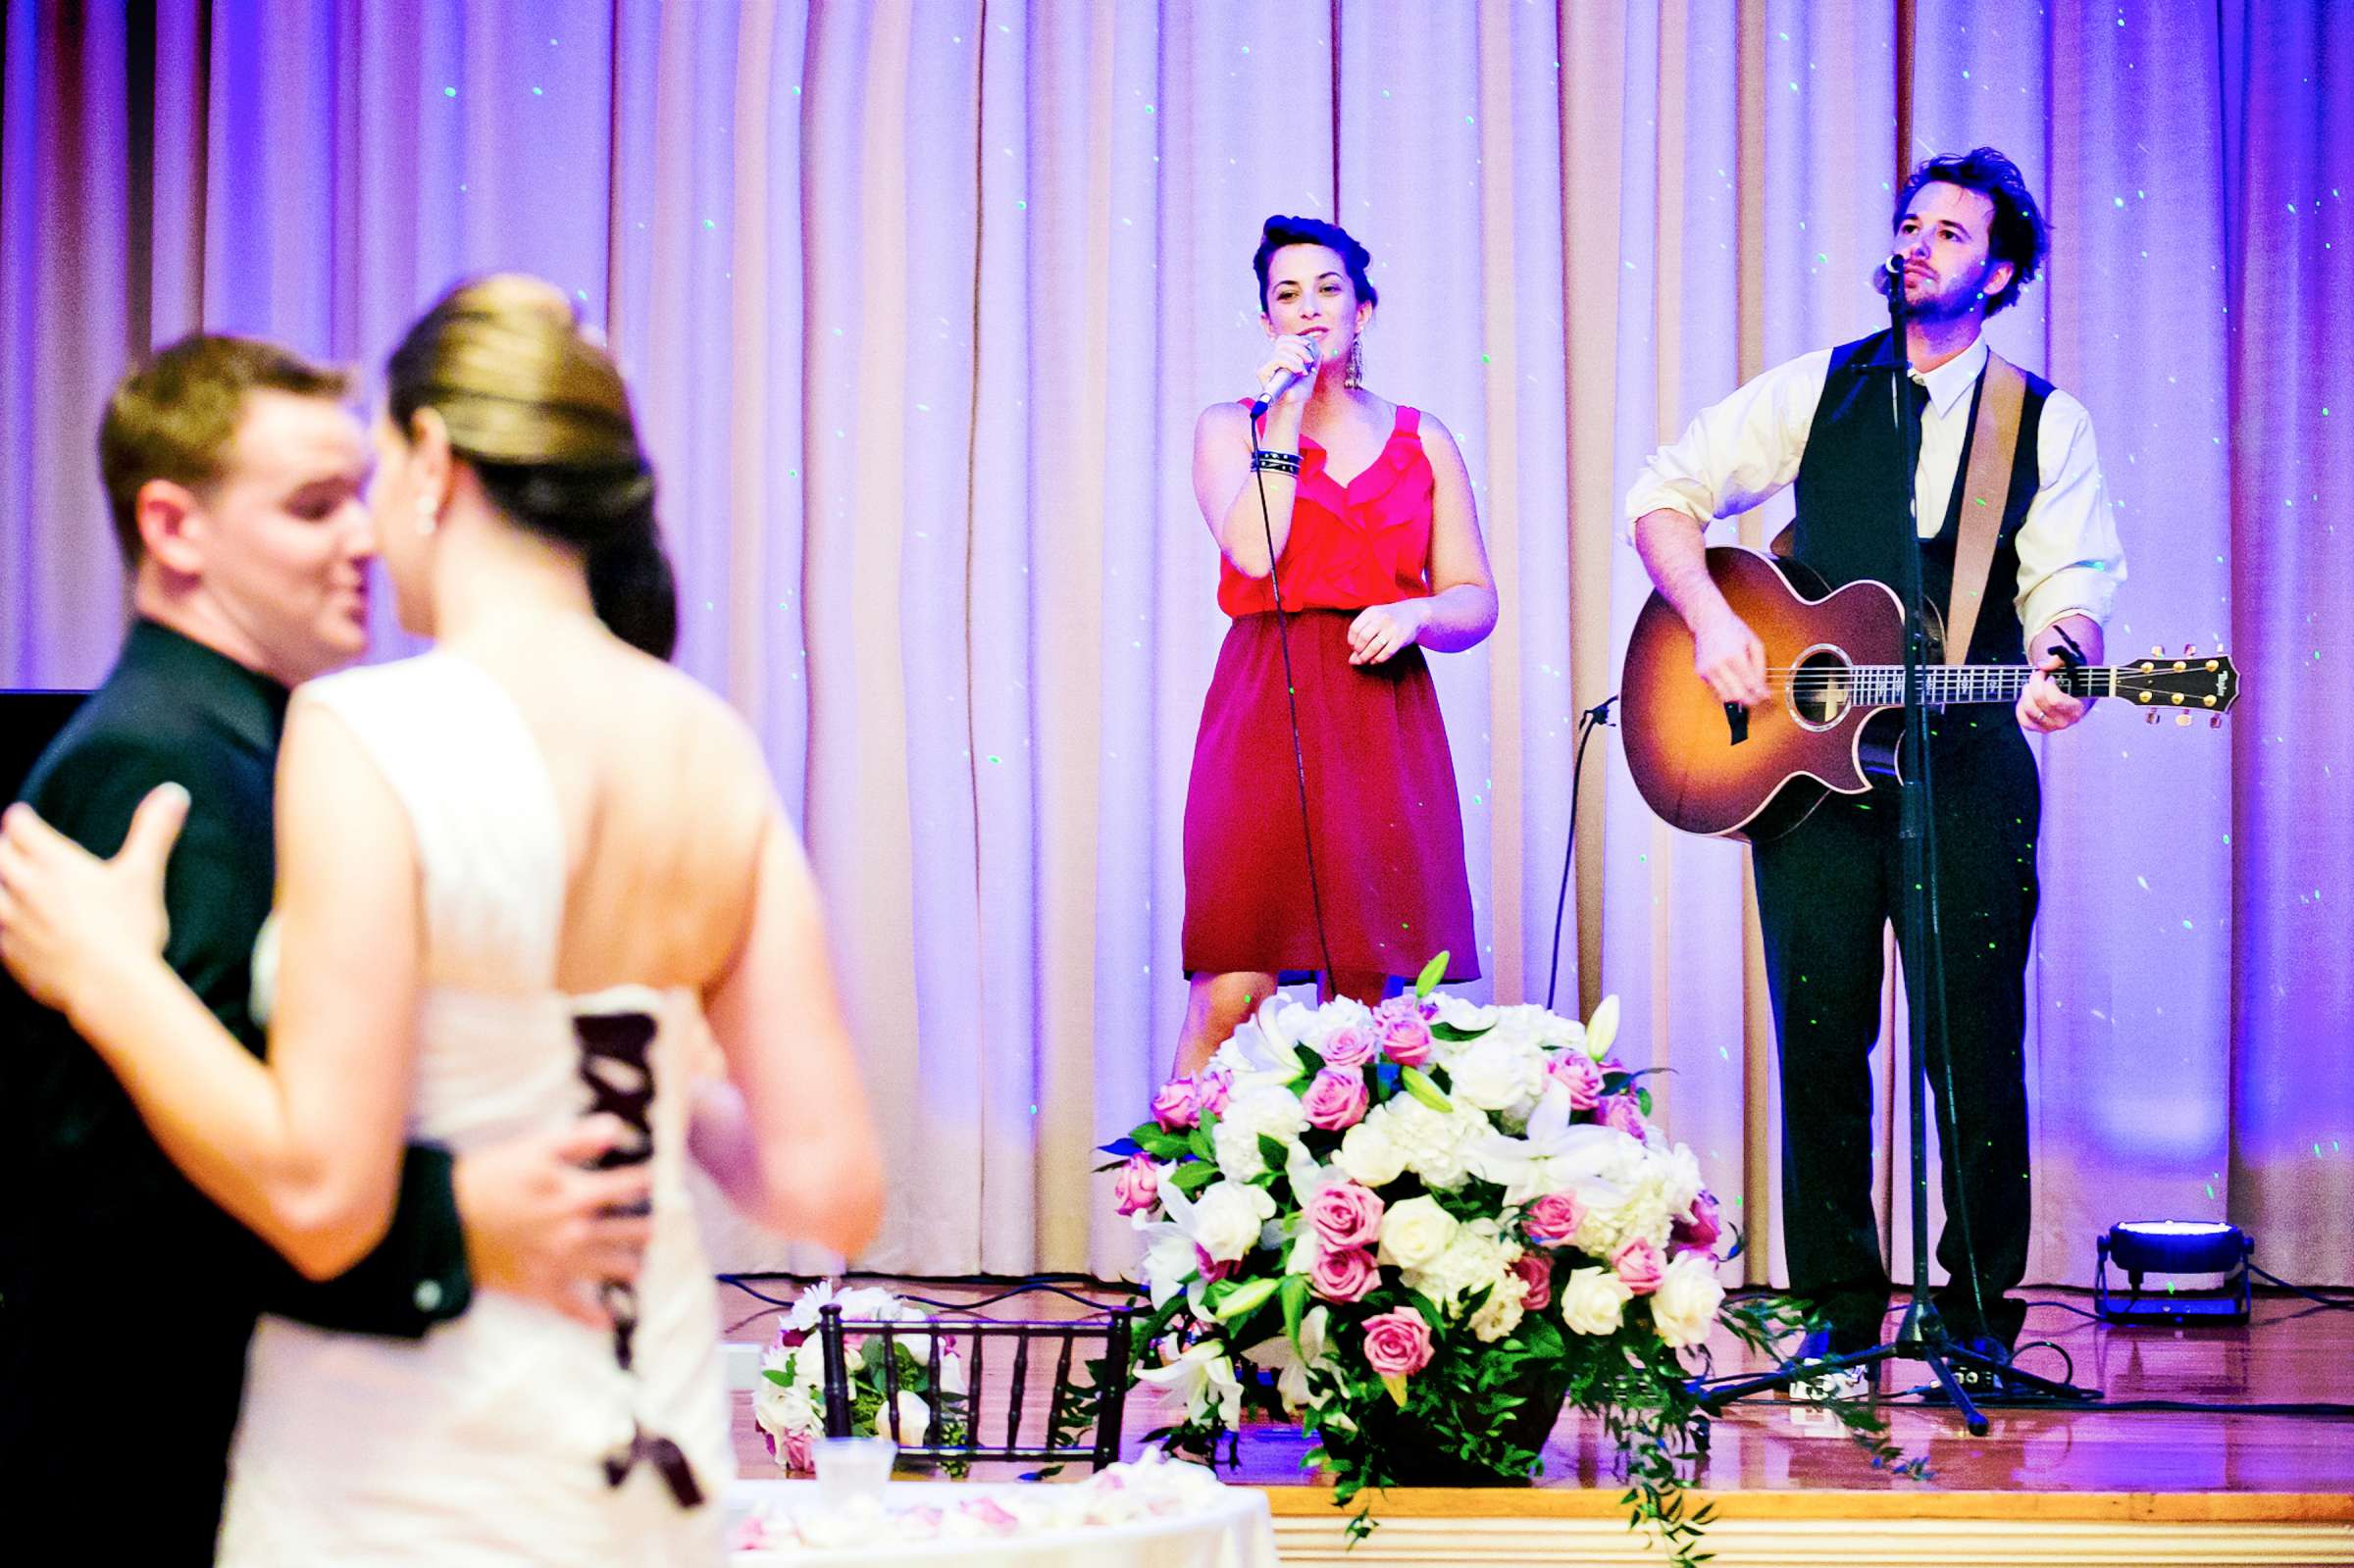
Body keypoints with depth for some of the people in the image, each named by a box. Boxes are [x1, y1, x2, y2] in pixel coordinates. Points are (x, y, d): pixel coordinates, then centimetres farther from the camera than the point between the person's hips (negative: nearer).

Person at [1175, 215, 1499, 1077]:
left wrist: (1414, 615, -10)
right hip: (1265, 711, -2)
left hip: (1384, 719, 2)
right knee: (1231, 992, -11)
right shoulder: (1230, 427, 10)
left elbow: (1476, 601, 12)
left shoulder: (1423, 441, 14)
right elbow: (1254, 553, -9)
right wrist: (1287, 412, -6)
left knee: (1363, 993, -1)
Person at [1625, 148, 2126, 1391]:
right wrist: (1709, 620, -7)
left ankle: (1980, 1311, 11)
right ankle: (1838, 1312, 11)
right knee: (1820, 1040, 1)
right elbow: (1663, 494, 9)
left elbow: (2070, 577, -1)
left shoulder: (2048, 424, 8)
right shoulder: (1815, 392, 10)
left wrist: (2057, 656, -24)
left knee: (1978, 1048, -1)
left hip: (1969, 770, -1)